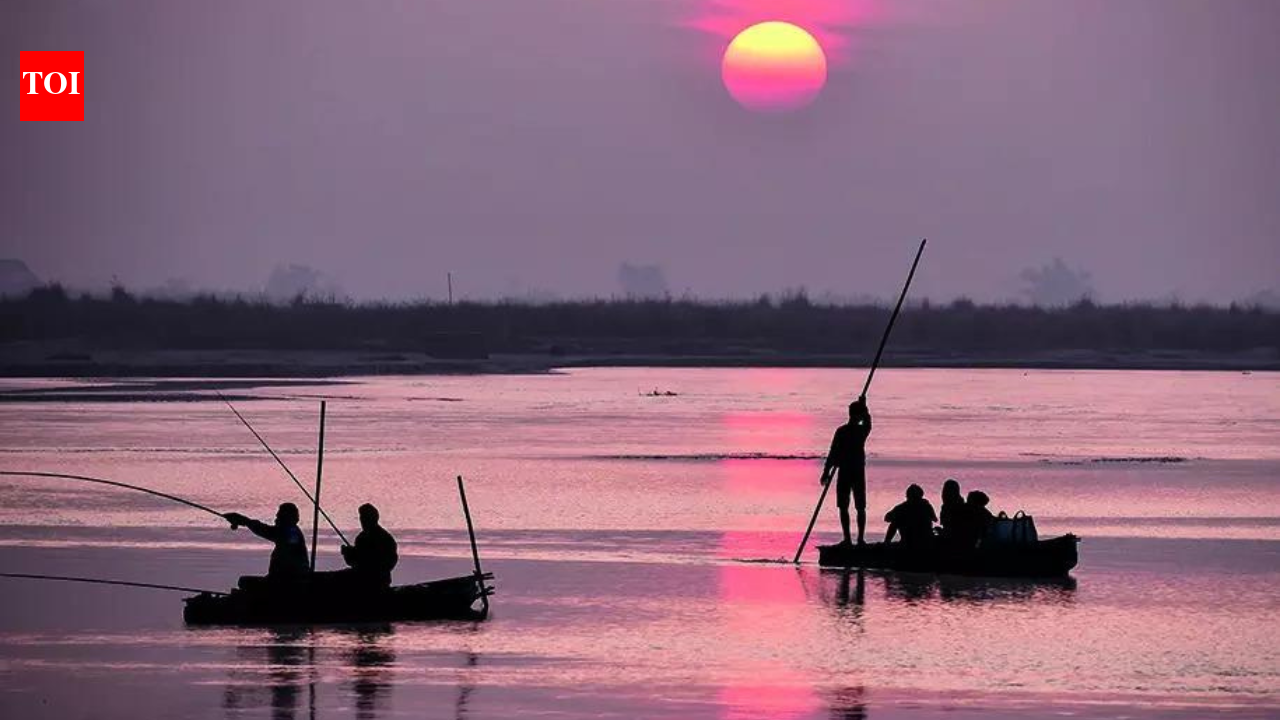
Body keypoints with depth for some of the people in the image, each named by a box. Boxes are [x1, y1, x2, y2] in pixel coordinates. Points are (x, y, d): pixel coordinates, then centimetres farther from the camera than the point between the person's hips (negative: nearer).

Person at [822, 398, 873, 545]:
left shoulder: (841, 431, -10)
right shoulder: (863, 430, -2)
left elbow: (833, 453, -9)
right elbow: (867, 421, 24)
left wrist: (826, 472, -2)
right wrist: (863, 405, 37)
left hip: (844, 472, -3)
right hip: (859, 472, 3)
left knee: (843, 507, 1)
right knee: (860, 507, 9)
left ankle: (847, 538, -6)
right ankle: (860, 538, 4)